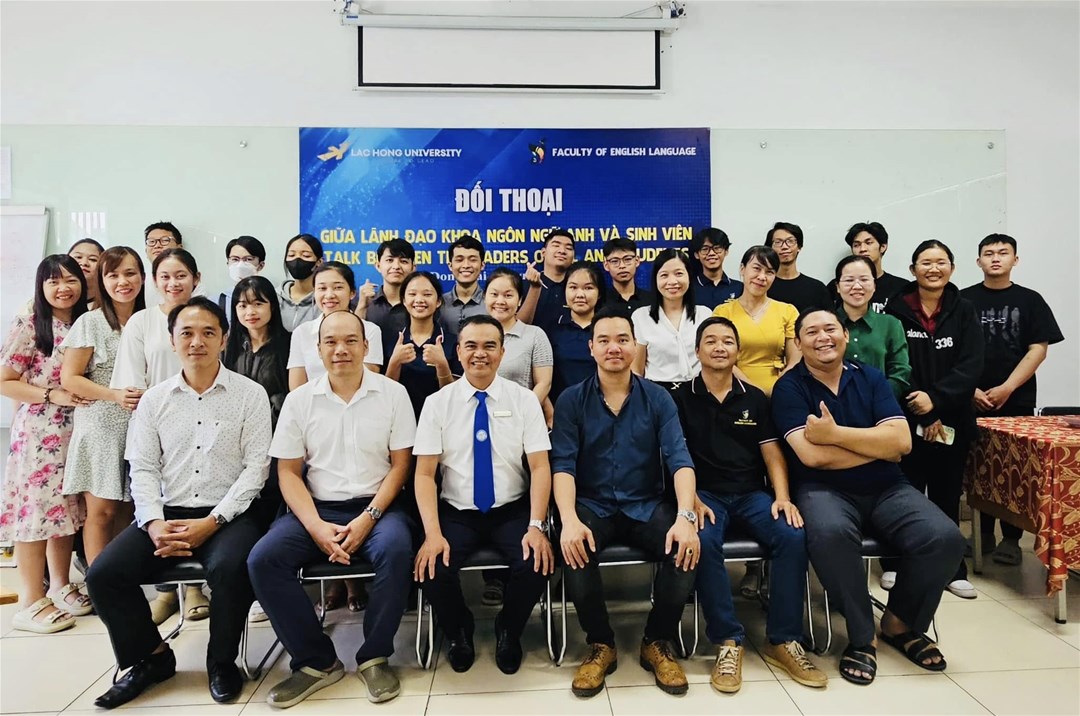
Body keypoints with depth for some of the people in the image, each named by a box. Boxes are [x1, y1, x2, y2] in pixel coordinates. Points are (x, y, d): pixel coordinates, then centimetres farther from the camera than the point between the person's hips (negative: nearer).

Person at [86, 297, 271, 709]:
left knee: (230, 568, -32)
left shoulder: (250, 394, -1)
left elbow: (256, 467, -6)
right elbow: (142, 468, 5)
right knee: (103, 574, -15)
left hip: (229, 515, -4)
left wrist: (211, 522, -15)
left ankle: (222, 660, -3)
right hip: (167, 513, 4)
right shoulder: (153, 400, 10)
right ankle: (151, 656, 11)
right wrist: (154, 523, -11)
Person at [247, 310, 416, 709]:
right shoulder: (299, 400, 4)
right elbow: (288, 472, 3)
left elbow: (400, 466, -1)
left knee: (396, 549, -32)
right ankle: (316, 661, -4)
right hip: (318, 509, 3)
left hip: (376, 507, -2)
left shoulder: (393, 393, -1)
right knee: (262, 560, -21)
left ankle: (374, 657, -9)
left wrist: (368, 519, -14)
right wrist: (316, 527, -12)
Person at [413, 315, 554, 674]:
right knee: (431, 569, -25)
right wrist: (433, 533, -19)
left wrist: (536, 526, -18)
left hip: (511, 511, 0)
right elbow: (424, 474, -5)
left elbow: (540, 467, -6)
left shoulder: (524, 399, -2)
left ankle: (508, 631, 10)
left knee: (537, 564, -26)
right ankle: (459, 631, 12)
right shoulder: (437, 403, -2)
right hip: (456, 512, 0)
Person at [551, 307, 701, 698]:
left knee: (687, 550, -28)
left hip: (647, 505, 1)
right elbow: (563, 464, -9)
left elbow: (679, 458, -8)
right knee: (574, 550, -32)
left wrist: (685, 516, -25)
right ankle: (601, 645, -4)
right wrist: (569, 520, -27)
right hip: (593, 505, -1)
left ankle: (657, 643, 1)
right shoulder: (571, 400, 0)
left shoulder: (658, 398, 3)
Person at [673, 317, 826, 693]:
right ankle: (728, 641, -19)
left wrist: (782, 497, -8)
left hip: (751, 494, 3)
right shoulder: (681, 398, 4)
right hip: (705, 494, -3)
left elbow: (772, 454, 9)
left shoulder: (755, 398, 12)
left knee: (793, 535, -25)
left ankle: (782, 640, -11)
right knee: (704, 541, -34)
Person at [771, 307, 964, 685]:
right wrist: (878, 445, -7)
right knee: (830, 534, -36)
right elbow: (813, 456, -16)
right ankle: (862, 636, -10)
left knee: (945, 538, -19)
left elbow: (901, 441, -6)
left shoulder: (871, 378, 7)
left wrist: (834, 433, -16)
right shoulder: (789, 387, -4)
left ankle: (900, 622, 9)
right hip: (825, 490, -4)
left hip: (886, 488, 4)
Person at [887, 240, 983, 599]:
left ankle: (952, 568, 22)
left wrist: (936, 399, -19)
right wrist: (926, 416, -9)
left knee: (947, 495, 10)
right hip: (908, 419, -2)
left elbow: (971, 366, -5)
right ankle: (895, 564, 17)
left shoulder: (964, 310, 5)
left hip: (953, 421, 2)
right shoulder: (896, 309, -2)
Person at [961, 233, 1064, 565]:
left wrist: (1006, 389, -10)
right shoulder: (964, 299, 4)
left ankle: (1011, 538, 13)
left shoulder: (1030, 300, 6)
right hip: (972, 401, 0)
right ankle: (983, 533, 17)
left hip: (1017, 401, 0)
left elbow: (1038, 350, 0)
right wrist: (971, 390, -8)